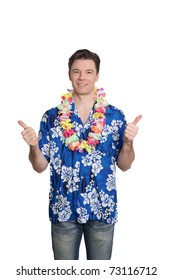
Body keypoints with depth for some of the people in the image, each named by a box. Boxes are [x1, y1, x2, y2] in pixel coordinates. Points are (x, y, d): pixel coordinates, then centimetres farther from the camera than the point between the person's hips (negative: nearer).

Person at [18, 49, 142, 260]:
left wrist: (128, 141, -19)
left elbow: (124, 165, 0)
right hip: (63, 209, 0)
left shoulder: (115, 116, -2)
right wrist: (34, 146, -20)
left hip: (102, 208, 0)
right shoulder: (52, 117, -2)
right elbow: (40, 166, 0)